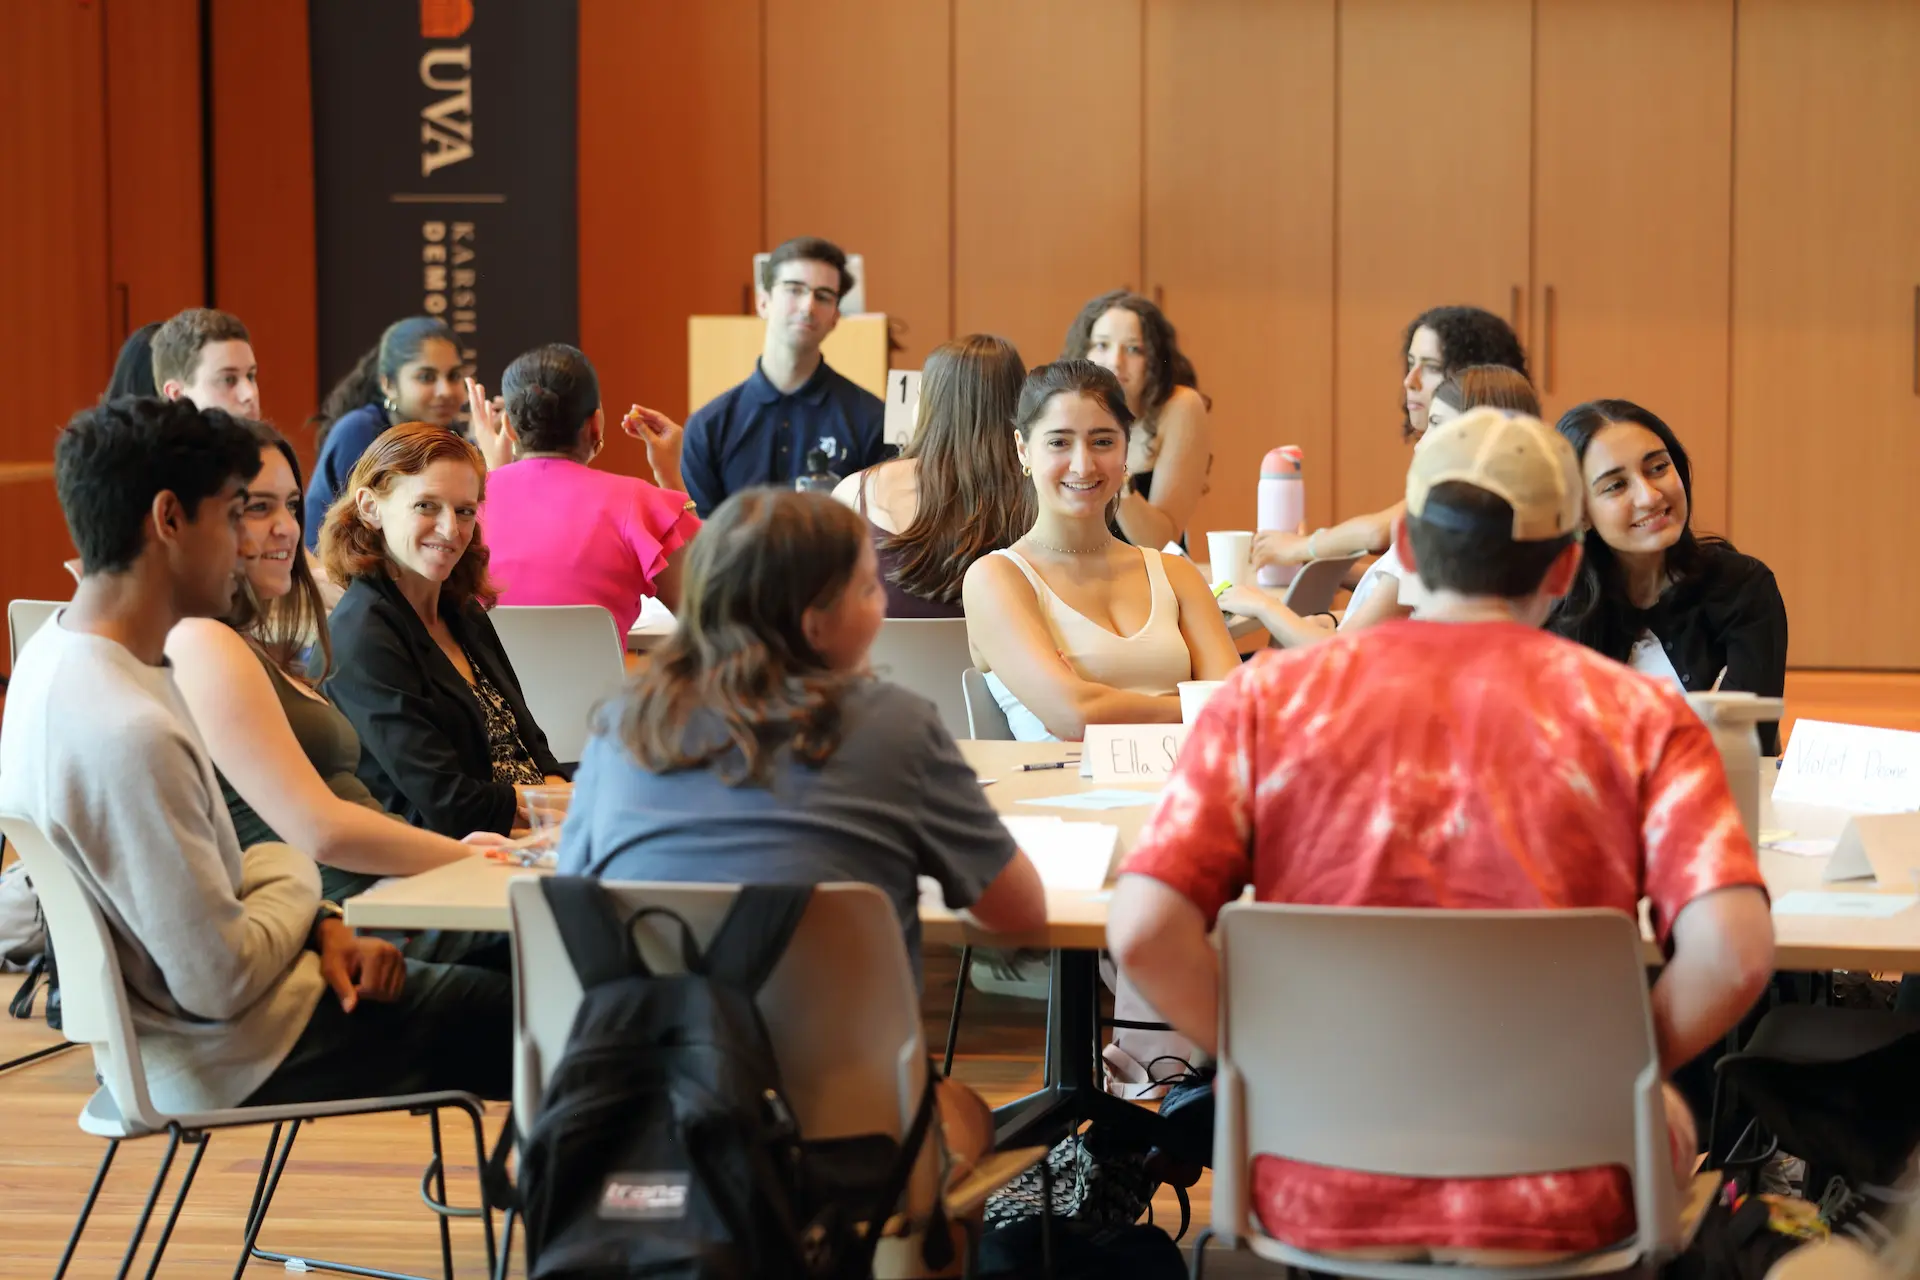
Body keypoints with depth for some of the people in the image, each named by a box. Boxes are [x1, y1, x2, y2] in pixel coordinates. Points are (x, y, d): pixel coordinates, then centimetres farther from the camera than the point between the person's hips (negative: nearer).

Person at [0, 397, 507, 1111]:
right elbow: (221, 983, -25)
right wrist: (296, 882, -6)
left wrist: (318, 926, -3)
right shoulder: (129, 732, -31)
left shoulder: (58, 652, 1)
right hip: (231, 1063, -10)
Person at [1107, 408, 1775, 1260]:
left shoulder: (1269, 697, 0)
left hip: (1319, 1208, 2)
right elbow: (1733, 955, -16)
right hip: (1552, 1215, -1)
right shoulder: (1641, 717, -2)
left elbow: (1142, 933, -11)